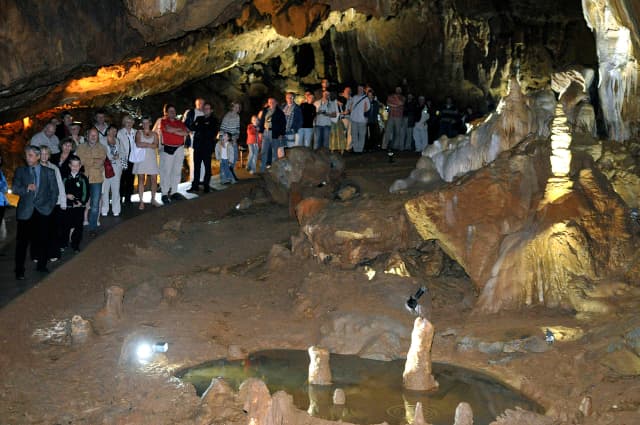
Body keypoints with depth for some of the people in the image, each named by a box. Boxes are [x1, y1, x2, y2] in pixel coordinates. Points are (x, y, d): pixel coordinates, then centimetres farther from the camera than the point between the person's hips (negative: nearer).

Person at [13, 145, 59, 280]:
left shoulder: (48, 172, 7)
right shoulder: (20, 171, 7)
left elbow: (54, 191, 7)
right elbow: (15, 189, 1)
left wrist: (50, 206, -3)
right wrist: (26, 188, -18)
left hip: (42, 211, 0)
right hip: (25, 212, 0)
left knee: (42, 240, 5)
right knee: (22, 241, 0)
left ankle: (41, 265, 20)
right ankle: (19, 270, 7)